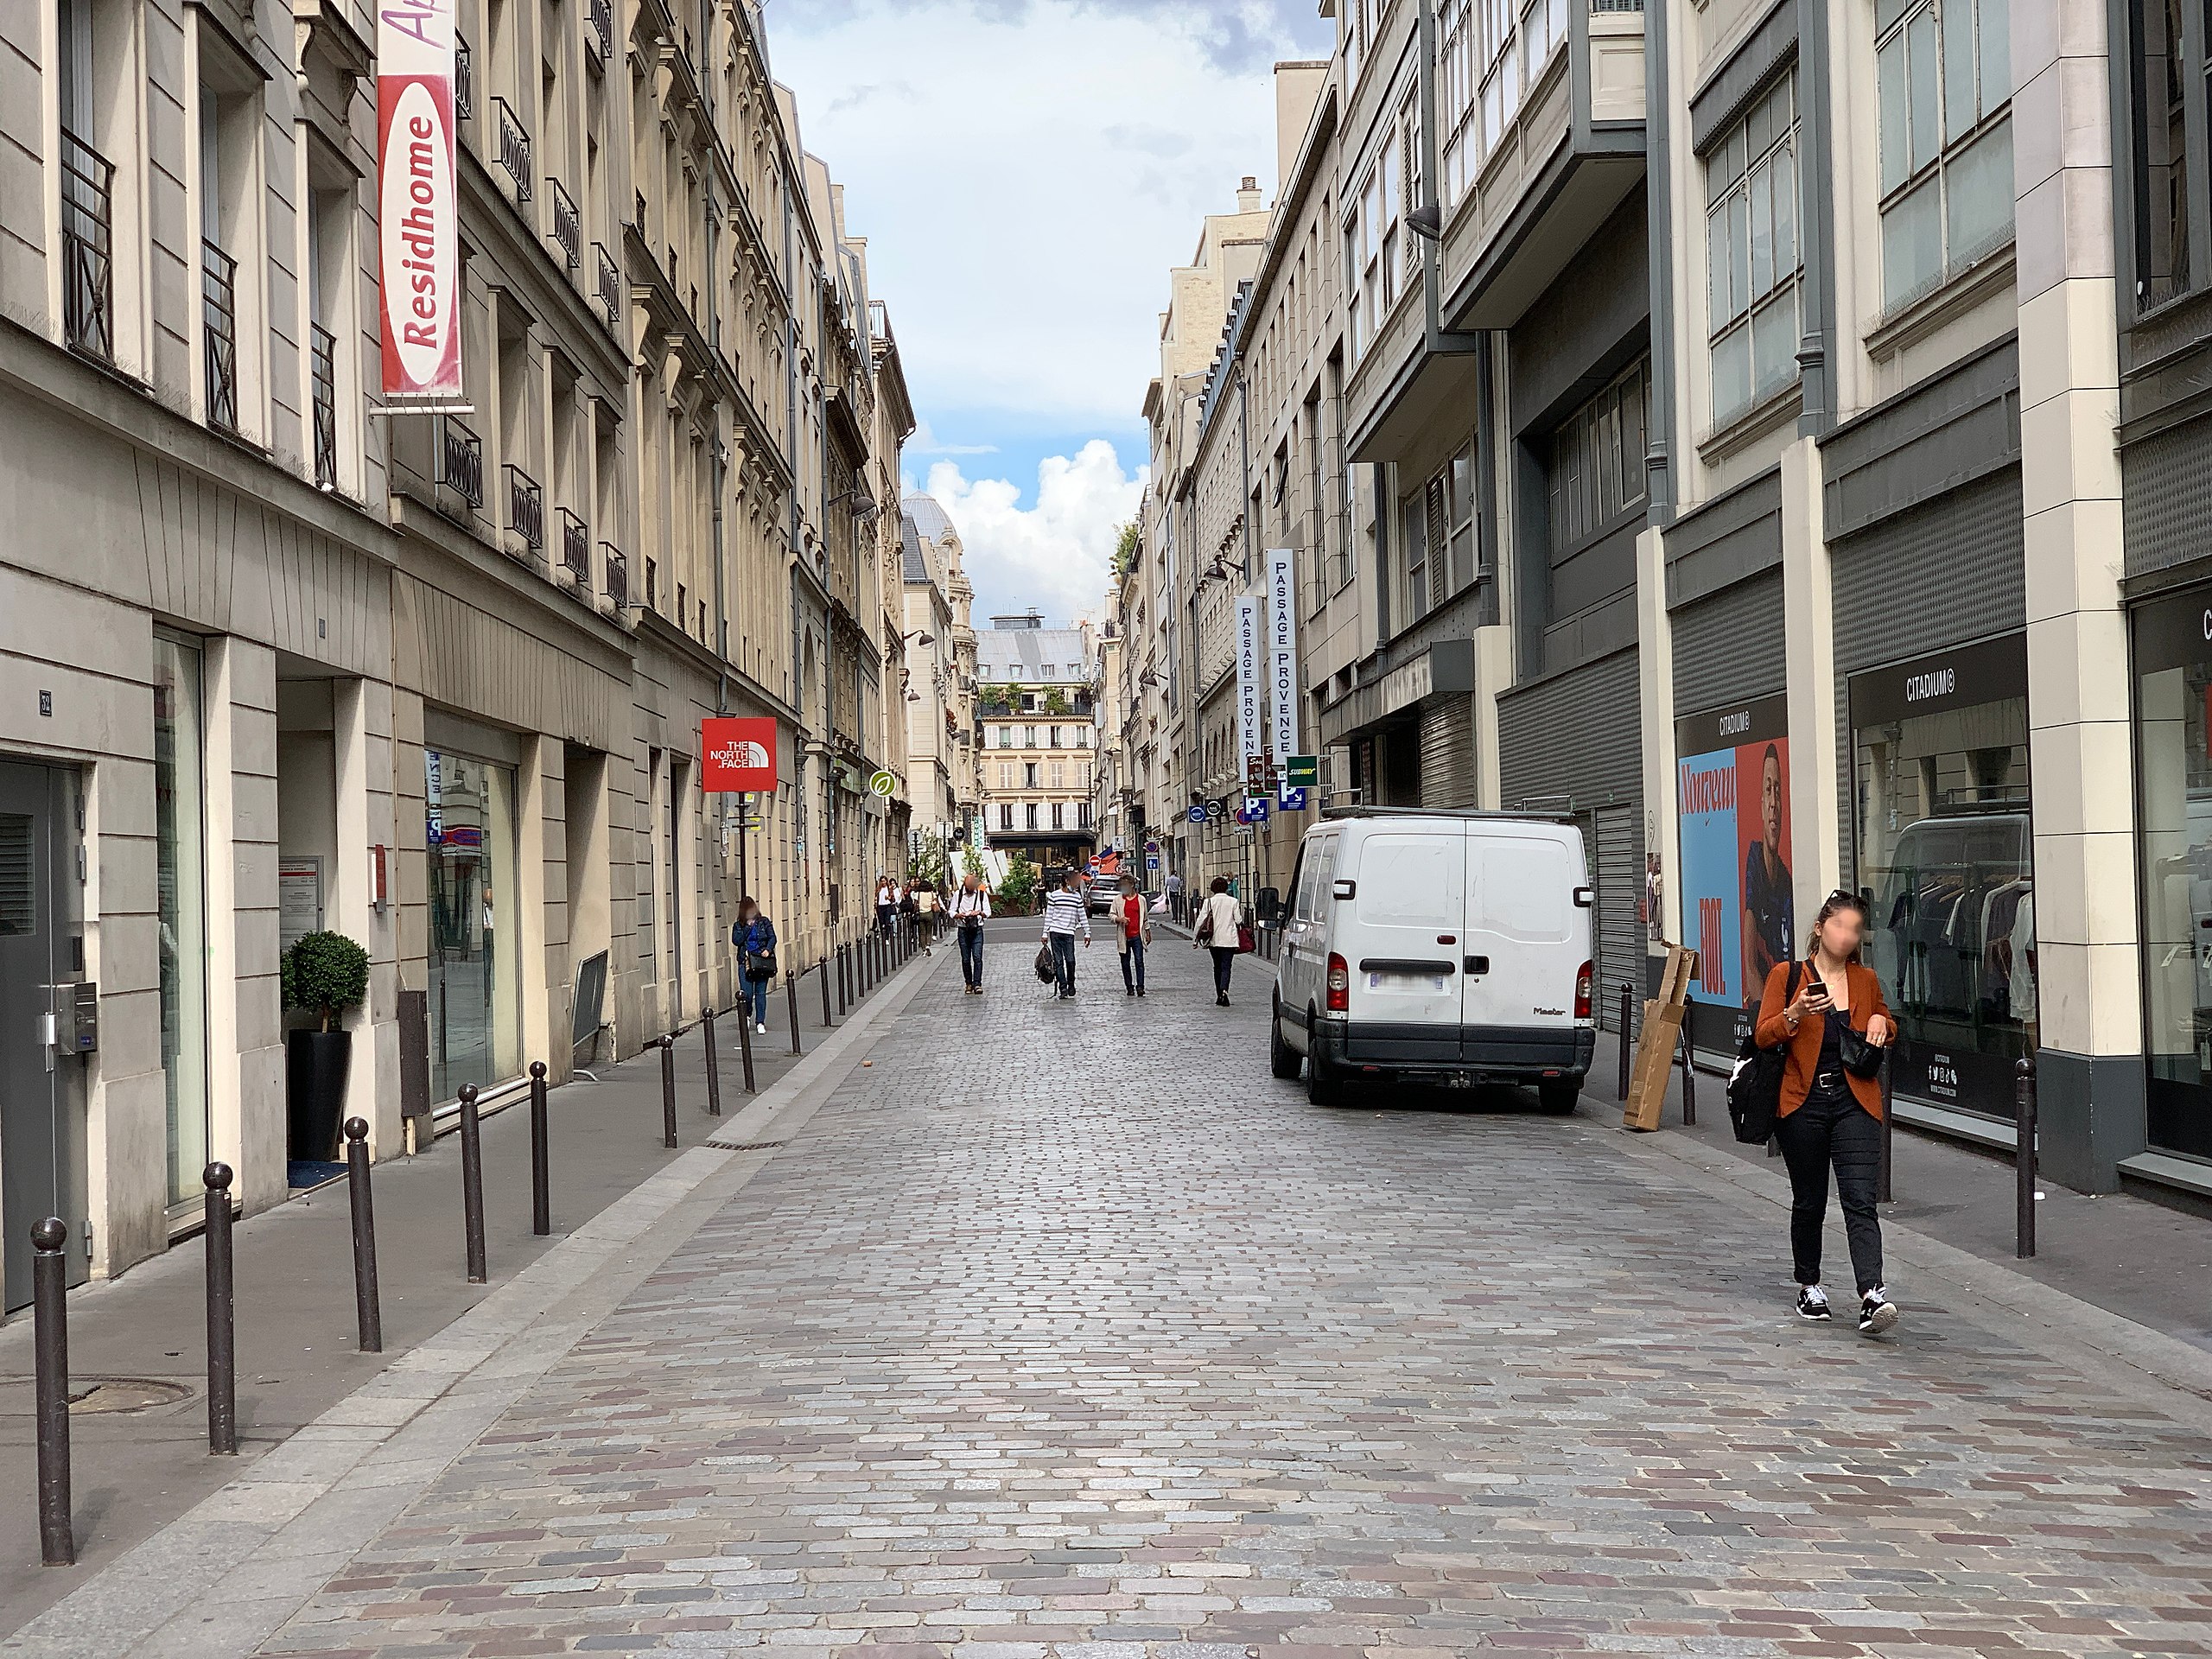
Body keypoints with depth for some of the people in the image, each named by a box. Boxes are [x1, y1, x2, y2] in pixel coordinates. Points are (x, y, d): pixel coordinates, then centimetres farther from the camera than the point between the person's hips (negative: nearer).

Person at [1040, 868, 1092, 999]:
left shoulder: (1077, 896, 10)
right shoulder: (1054, 895, 3)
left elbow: (1083, 915, 13)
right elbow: (1048, 915, 5)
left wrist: (1087, 933, 9)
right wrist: (1045, 933, 2)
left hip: (1069, 934, 1)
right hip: (1055, 932, -1)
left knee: (1070, 960, -9)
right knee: (1058, 962, -3)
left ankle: (1071, 985, 13)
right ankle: (1063, 989, 1)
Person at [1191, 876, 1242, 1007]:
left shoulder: (1209, 901, -1)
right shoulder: (1233, 901, -3)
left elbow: (1200, 921, -3)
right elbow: (1238, 920, -2)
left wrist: (1195, 939, 3)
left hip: (1214, 940, 2)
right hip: (1229, 940, -2)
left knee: (1217, 967, 15)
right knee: (1226, 967, -4)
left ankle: (1219, 996, 18)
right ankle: (1224, 990, -28)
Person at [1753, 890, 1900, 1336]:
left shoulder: (1866, 980, 11)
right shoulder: (1787, 975, 2)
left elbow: (1887, 1025, 26)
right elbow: (1763, 1035, -3)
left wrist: (1880, 1023, 3)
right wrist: (1796, 1013, -21)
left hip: (1855, 1102, 1)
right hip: (1804, 1102, -1)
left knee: (1860, 1201, -12)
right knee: (1809, 1202, 9)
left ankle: (1872, 1296, -22)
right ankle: (1809, 1286, 27)